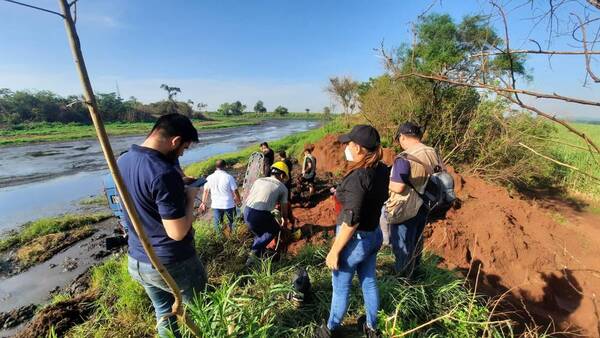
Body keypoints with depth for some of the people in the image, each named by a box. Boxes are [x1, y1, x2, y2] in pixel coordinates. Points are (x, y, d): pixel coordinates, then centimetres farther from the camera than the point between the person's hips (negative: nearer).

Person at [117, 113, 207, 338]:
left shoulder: (122, 161, -1)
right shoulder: (164, 173, -29)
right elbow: (178, 233, -27)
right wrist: (190, 198, -13)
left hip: (137, 261, 8)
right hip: (172, 264, -8)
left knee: (164, 314, 25)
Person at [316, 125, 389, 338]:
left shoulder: (358, 176, -29)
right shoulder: (382, 170, -3)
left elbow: (351, 221, -28)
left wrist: (334, 251, -18)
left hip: (355, 240, -8)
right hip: (374, 235, 8)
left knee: (340, 288, 15)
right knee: (369, 283, 25)